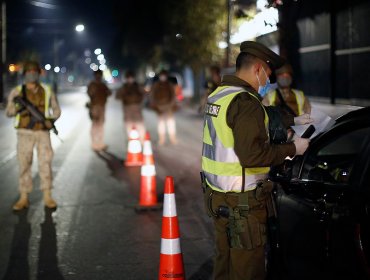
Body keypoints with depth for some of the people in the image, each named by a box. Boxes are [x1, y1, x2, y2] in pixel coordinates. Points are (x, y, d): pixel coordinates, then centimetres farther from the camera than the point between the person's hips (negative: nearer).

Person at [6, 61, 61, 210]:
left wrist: (51, 119, -7)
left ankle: (47, 197, 4)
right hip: (24, 132, 0)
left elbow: (56, 109, 13)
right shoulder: (17, 92, 2)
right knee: (24, 164, 2)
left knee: (45, 163, -3)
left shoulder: (47, 91, 5)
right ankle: (24, 198, 9)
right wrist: (16, 105, -24)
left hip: (43, 132, 0)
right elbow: (9, 112, -2)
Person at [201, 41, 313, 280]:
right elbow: (253, 155, -27)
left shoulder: (218, 95, 11)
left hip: (217, 195, 9)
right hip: (242, 202, -9)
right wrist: (292, 149, -15)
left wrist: (293, 120, 25)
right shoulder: (245, 102, -19)